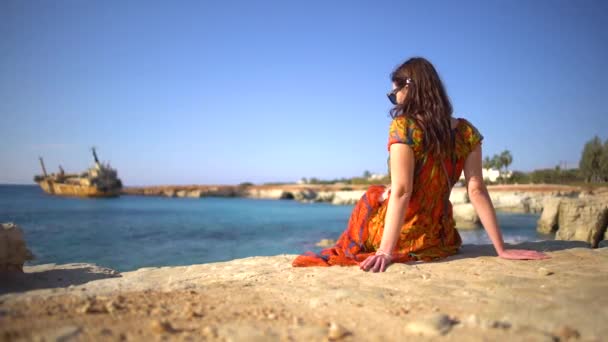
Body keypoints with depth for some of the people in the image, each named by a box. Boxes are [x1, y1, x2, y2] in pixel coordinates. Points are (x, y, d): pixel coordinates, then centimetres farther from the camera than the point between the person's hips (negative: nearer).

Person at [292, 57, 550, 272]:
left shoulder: (403, 126, -14)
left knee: (371, 198, 26)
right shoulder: (467, 132, -1)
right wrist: (501, 249, -2)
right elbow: (476, 190, -5)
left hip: (402, 239, -5)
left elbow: (401, 191, -21)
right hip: (440, 241, 5)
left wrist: (385, 252, -23)